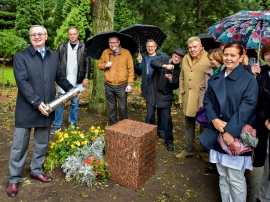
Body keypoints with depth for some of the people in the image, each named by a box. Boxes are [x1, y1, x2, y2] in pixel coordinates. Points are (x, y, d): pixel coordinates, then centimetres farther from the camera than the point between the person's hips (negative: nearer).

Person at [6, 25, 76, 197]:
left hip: (47, 108, 4)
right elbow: (22, 82, -16)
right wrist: (36, 102, -24)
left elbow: (59, 77, 15)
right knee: (20, 145, 6)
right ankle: (14, 179, 22)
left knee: (42, 143, 16)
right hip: (27, 109, -4)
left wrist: (71, 89, 0)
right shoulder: (21, 56, -6)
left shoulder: (54, 55, 9)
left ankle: (36, 170, 35)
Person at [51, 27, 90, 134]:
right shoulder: (62, 46, 3)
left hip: (78, 81, 0)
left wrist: (86, 78, -3)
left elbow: (87, 63, 2)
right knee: (60, 103, 5)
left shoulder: (83, 47, 2)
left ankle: (72, 125, 23)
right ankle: (57, 126, 16)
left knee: (75, 104, 9)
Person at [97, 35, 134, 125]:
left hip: (122, 86, -2)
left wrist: (130, 84, -8)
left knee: (122, 108, 2)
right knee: (111, 108, 13)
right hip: (109, 86, 3)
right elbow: (99, 65, 12)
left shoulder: (126, 53, -3)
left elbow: (130, 69, -3)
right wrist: (105, 65, -12)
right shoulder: (105, 52, 5)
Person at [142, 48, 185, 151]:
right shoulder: (163, 60, -1)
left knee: (167, 119, 0)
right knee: (150, 117, 2)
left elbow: (176, 86, -2)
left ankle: (169, 141, 18)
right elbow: (153, 62, -22)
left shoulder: (179, 71, 4)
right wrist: (165, 65, -38)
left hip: (165, 97, 1)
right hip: (152, 94, 0)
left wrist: (171, 80, -23)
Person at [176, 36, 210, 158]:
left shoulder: (209, 59, -10)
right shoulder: (185, 59, 9)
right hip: (188, 99, 6)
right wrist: (181, 97, 13)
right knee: (189, 125, 16)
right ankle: (188, 149, 30)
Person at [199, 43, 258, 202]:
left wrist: (231, 131, -21)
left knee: (236, 179, 3)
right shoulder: (215, 79, 10)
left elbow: (247, 108, -15)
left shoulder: (249, 80, -7)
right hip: (218, 134, 5)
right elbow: (207, 100, 6)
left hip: (237, 136, -5)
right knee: (223, 176, 17)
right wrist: (214, 120, -11)